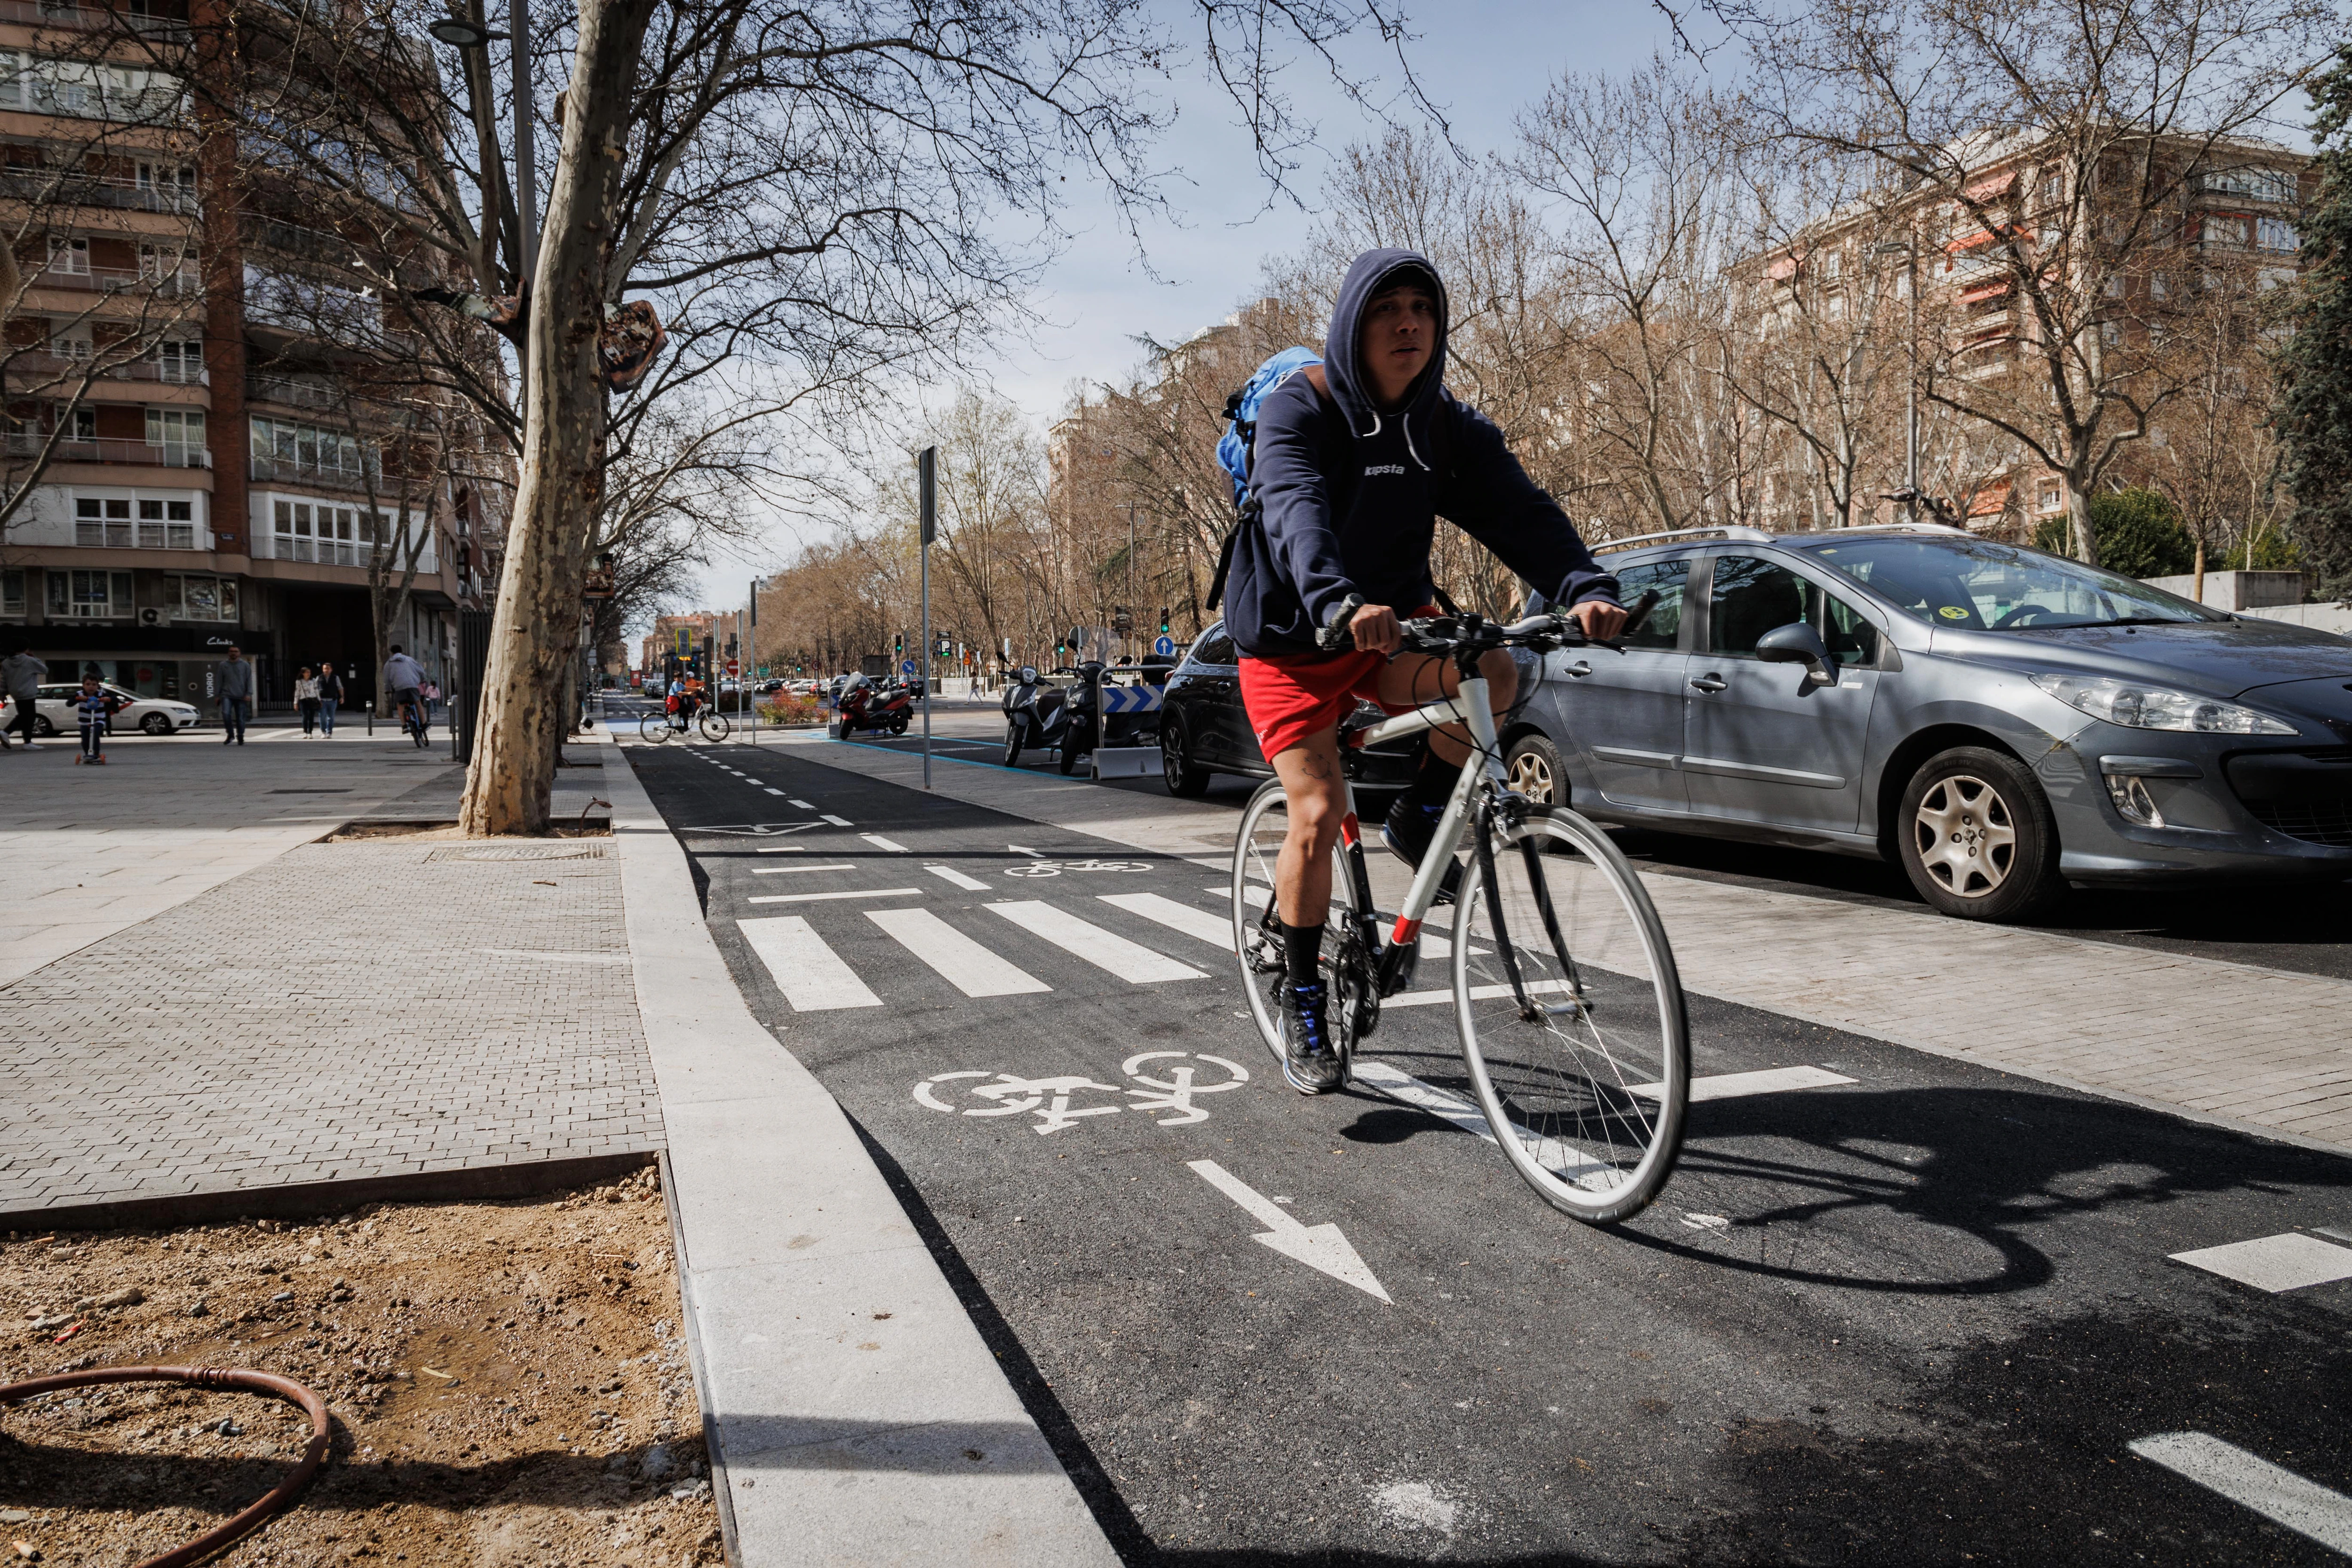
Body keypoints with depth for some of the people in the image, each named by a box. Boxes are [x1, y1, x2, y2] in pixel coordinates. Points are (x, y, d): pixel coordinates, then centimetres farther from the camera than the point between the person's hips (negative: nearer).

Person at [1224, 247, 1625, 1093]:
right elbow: (1297, 512, -35)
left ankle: (1418, 817, 1)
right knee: (1319, 815, -15)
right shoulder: (1298, 410, -16)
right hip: (1292, 638, -3)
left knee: (1492, 674, -27)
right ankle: (1302, 1005, 6)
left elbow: (1519, 508, -16)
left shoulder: (1448, 425, -2)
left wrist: (1586, 588, -36)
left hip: (1393, 625, 4)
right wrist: (1340, 603, -55)